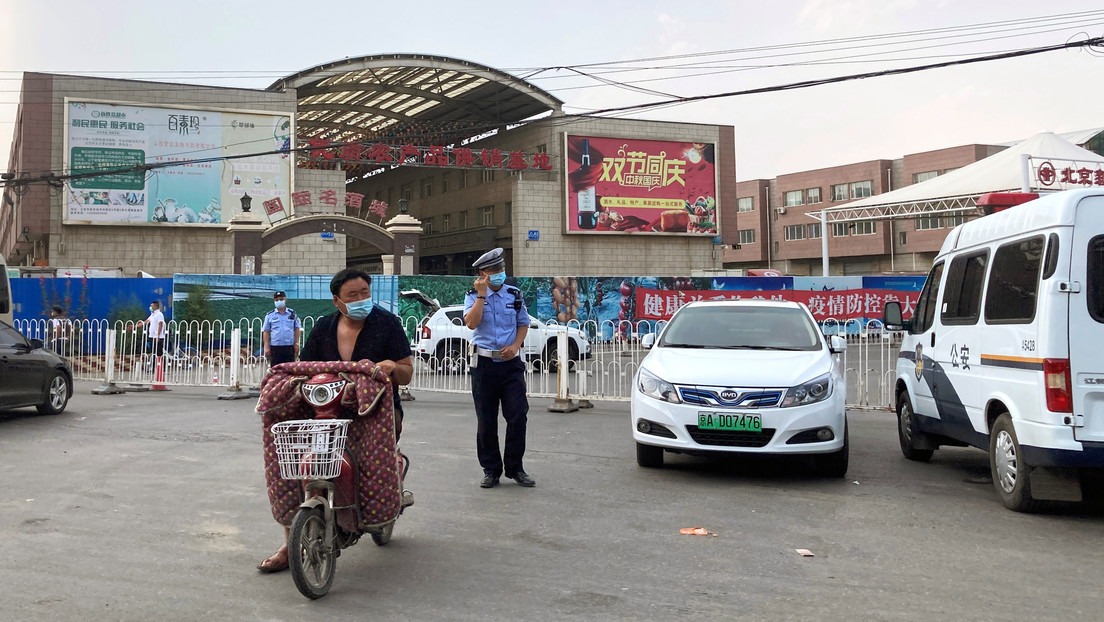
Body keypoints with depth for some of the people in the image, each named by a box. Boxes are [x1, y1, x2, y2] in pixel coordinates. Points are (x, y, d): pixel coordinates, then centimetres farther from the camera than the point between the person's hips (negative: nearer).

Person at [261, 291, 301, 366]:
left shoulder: (292, 314, 7)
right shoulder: (270, 315, 5)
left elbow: (297, 329, 9)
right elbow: (266, 332, 4)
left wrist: (296, 344, 1)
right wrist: (266, 347, -3)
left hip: (289, 347, 1)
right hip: (275, 347, -1)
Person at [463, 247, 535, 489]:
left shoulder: (515, 295, 7)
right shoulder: (473, 296, 1)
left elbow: (523, 324, 12)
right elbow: (471, 323, -15)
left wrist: (515, 345, -4)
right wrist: (482, 295, -16)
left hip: (511, 363, 1)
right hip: (484, 363, -1)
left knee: (518, 416, -3)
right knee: (486, 421, 5)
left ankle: (514, 467, 11)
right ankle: (491, 470, 17)